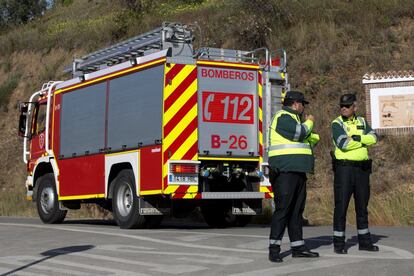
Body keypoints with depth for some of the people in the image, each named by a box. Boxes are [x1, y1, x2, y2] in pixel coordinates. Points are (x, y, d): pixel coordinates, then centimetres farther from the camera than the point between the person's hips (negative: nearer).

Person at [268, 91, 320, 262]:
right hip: (285, 172, -10)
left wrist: (314, 136, 14)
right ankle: (274, 249, -9)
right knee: (283, 209, -11)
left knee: (297, 210, 11)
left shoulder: (292, 118, 24)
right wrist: (309, 122, -2)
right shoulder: (283, 117, -7)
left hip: (298, 171, 10)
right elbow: (300, 133, -20)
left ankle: (298, 247, 16)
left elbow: (307, 141, 33)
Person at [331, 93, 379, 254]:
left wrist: (357, 138, -15)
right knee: (341, 205, -5)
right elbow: (343, 144, -18)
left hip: (362, 168, 5)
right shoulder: (337, 124, -3)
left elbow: (373, 138, -1)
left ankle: (364, 241, 22)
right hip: (344, 167, -5)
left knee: (362, 205, 12)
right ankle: (339, 243, 0)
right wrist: (363, 141, -8)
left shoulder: (362, 122, 13)